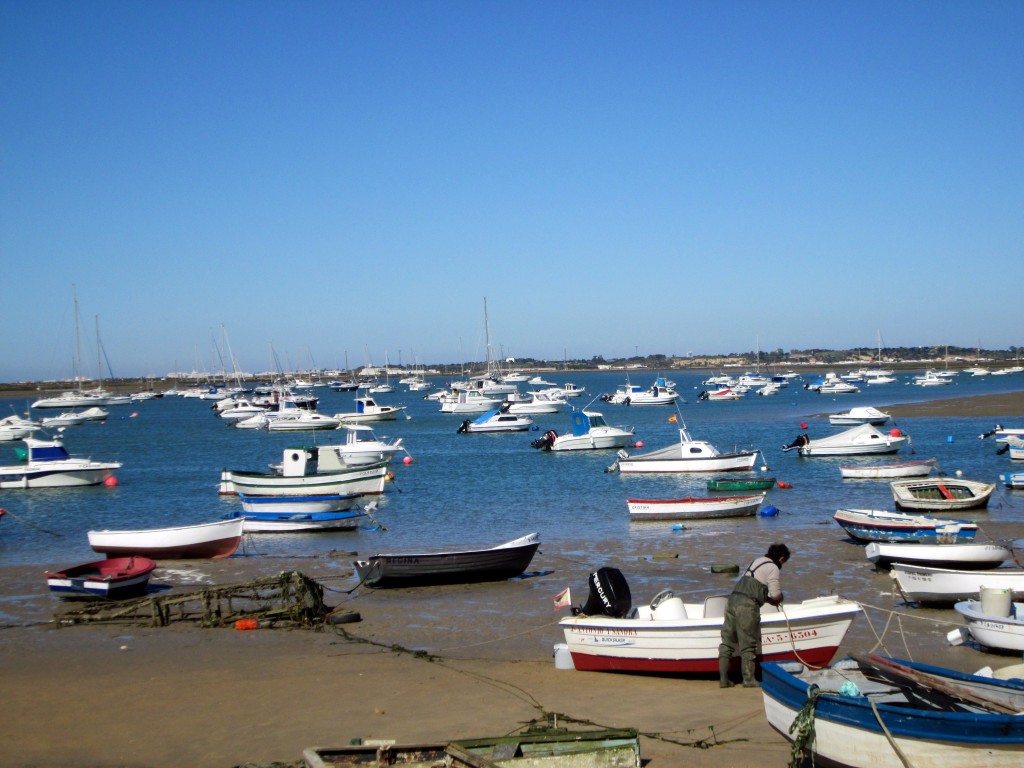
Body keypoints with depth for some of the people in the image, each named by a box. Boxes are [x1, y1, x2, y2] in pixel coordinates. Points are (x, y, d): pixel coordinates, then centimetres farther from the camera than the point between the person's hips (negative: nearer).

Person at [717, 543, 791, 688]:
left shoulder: (757, 562, 26)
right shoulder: (773, 569, 0)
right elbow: (777, 596, -3)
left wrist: (769, 600, 29)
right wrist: (777, 600, 19)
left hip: (733, 599, 8)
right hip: (747, 606, -8)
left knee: (727, 642, 8)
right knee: (748, 644, 0)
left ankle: (723, 679, 7)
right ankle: (748, 679, 3)